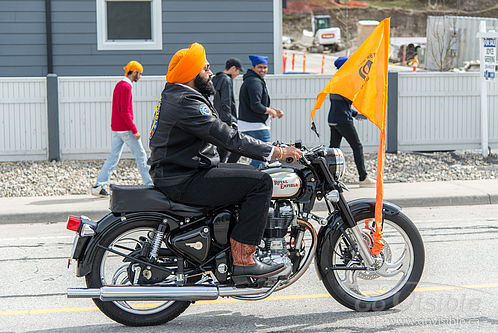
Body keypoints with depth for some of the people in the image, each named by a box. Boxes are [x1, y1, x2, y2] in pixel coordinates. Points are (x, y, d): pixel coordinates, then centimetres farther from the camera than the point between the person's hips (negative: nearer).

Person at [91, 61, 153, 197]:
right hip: (125, 129, -9)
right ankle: (149, 185, 7)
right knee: (140, 155, 0)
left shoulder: (119, 85, 16)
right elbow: (125, 112, -20)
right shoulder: (126, 87, -15)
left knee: (113, 157, 7)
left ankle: (98, 186, 3)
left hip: (116, 129, 9)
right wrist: (135, 130, -18)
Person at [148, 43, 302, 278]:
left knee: (251, 173, 20)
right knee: (260, 182, -17)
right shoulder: (185, 103, -19)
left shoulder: (176, 96, 16)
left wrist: (271, 149, 14)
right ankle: (242, 260, -15)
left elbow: (222, 134, 19)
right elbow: (229, 139, -24)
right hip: (183, 182, -11)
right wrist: (277, 152, -19)